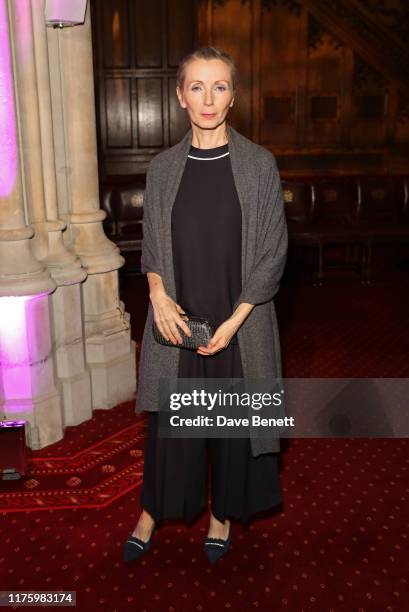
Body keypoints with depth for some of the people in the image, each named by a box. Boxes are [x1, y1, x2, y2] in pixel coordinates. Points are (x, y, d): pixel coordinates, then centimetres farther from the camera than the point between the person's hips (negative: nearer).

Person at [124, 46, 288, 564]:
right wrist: (159, 293, -12)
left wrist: (234, 320, -14)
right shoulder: (163, 168, 2)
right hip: (178, 318, 2)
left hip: (239, 320, -1)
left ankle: (223, 513, 35)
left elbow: (272, 250, -6)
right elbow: (152, 246, 8)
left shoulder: (258, 164, -5)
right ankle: (153, 510, 35)